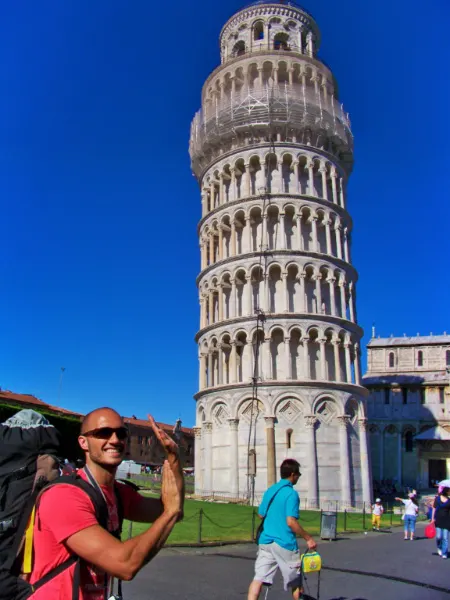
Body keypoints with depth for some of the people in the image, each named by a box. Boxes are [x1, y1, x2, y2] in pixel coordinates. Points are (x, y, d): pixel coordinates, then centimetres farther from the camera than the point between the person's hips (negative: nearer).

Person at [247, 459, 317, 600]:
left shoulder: (269, 491, 8)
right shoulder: (291, 493, -13)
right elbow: (291, 522, -20)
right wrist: (308, 538, -12)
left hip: (265, 541, 5)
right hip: (285, 543, -5)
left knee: (259, 578, 0)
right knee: (295, 581, 14)